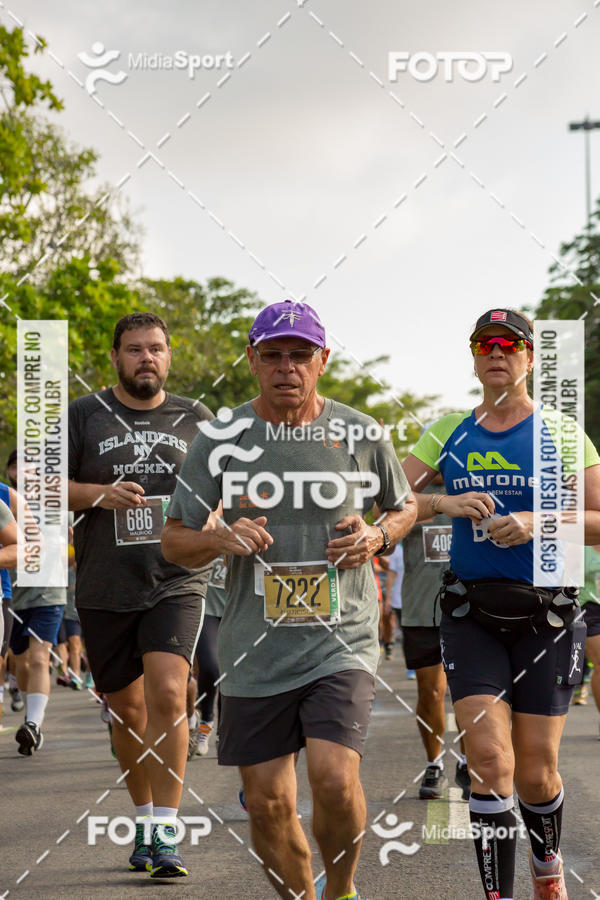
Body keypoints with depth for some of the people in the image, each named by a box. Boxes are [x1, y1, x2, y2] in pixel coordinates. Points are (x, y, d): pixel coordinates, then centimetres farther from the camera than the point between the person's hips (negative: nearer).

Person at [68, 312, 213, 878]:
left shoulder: (195, 420, 8)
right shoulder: (82, 417, 5)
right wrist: (99, 495, -14)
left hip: (176, 583, -1)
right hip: (104, 591, 1)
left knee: (167, 694, -19)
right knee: (127, 711, 10)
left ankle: (165, 834, -17)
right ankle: (143, 819, 30)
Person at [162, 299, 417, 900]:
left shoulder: (361, 435, 2)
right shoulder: (220, 438, 1)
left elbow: (404, 505, 20)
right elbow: (173, 540, 7)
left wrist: (378, 536, -3)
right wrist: (219, 539, -15)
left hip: (341, 642, -1)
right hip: (253, 651, 1)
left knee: (335, 781, -18)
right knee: (267, 803, 4)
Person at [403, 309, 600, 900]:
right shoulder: (448, 432, 8)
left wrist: (537, 523, -19)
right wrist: (445, 503, -14)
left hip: (545, 613, -1)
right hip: (472, 613, 1)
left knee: (536, 771, 3)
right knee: (490, 761, -13)